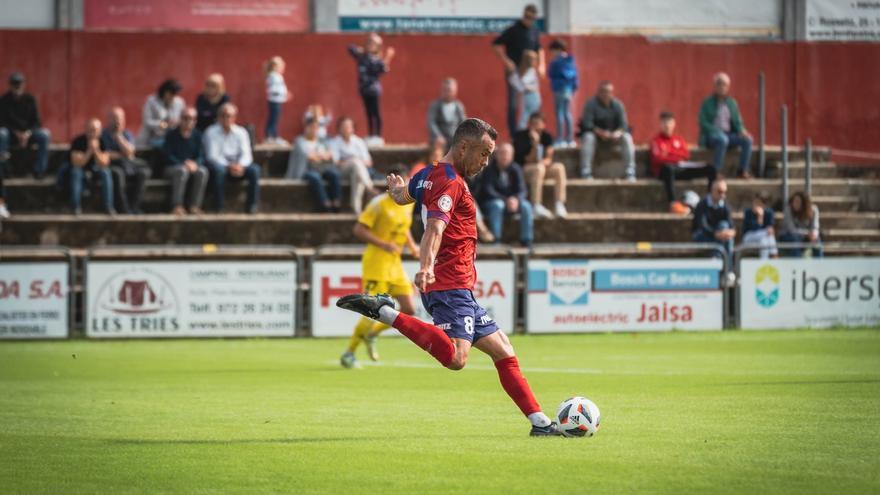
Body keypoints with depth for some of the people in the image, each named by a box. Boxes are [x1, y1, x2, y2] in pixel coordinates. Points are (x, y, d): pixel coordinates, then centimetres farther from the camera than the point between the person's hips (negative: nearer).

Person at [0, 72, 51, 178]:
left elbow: (36, 121, -2)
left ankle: (39, 170, -22)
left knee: (44, 134, -28)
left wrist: (28, 133, -21)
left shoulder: (30, 99, 0)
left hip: (28, 133, 2)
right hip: (11, 135, -2)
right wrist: (17, 133, -22)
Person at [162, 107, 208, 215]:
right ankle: (177, 206, -39)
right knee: (182, 171, -37)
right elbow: (167, 155, -9)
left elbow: (201, 156, 4)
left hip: (192, 166, 3)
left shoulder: (197, 135, 8)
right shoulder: (172, 135, -2)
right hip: (172, 167, -3)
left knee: (202, 172, -29)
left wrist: (195, 163, -20)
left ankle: (194, 206, -26)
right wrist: (183, 164, -22)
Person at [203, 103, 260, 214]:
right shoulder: (211, 133, -3)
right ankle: (218, 207, -31)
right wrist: (229, 166, -26)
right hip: (220, 164, -3)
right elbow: (212, 156, -12)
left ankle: (252, 206, -20)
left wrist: (241, 165, -26)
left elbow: (246, 154, -3)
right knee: (218, 169, -38)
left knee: (254, 169, -25)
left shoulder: (241, 132, 7)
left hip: (238, 166, 3)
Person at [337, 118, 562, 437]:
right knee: (455, 357, -31)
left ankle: (540, 422, 11)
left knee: (503, 352, 11)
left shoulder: (430, 175, 19)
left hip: (459, 290, 11)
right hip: (451, 286, -11)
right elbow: (435, 228, -30)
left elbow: (401, 196, 41)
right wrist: (426, 268, -46)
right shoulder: (450, 182, -12)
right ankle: (383, 312, -23)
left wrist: (397, 187, 66)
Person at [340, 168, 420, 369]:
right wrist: (383, 245, -23)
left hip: (395, 263, 7)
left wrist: (412, 245, 9)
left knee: (409, 310, 1)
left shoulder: (409, 203, 9)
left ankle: (372, 333, 20)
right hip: (376, 262, -7)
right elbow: (359, 230, -14)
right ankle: (349, 353, 1)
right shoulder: (379, 203, -12)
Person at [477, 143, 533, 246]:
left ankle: (526, 239, -21)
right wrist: (506, 200, -31)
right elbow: (488, 191, -19)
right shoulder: (489, 170, -11)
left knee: (526, 206, -24)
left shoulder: (515, 169, 0)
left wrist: (516, 199, -31)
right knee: (497, 205, -37)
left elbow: (521, 190, -7)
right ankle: (495, 238, -37)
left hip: (511, 202, 3)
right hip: (489, 203, -3)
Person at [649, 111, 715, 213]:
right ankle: (673, 203, -54)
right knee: (668, 168, -45)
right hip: (663, 171, -5)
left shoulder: (679, 139, 22)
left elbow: (686, 155, 6)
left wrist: (669, 152, -4)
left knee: (710, 169, -8)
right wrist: (678, 159, -11)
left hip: (681, 169, 5)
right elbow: (657, 159, -8)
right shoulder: (657, 140, 8)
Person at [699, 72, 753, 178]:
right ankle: (715, 171, -35)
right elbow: (703, 123, -7)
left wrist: (742, 130, -8)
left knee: (747, 139, -23)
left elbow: (737, 122, 15)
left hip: (728, 134, 5)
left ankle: (742, 170, -20)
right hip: (711, 135, -5)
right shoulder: (707, 103, 1)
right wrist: (717, 131, -22)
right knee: (722, 139, -40)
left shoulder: (731, 103, 14)